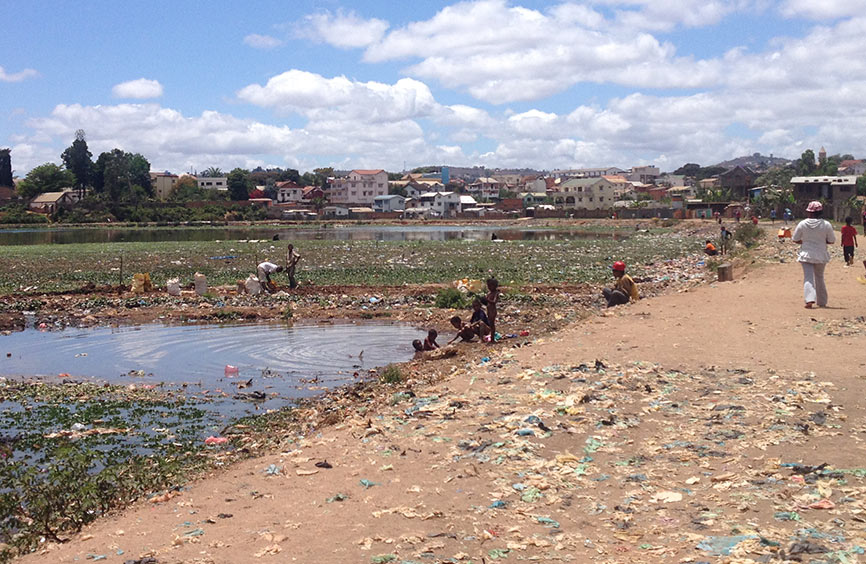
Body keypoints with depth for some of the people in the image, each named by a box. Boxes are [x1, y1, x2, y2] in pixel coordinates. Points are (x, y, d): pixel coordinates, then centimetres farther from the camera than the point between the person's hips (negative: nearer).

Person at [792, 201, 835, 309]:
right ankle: (822, 302, 25)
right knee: (819, 277, 17)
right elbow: (832, 241, 1)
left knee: (808, 277, -3)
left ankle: (810, 299, -24)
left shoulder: (802, 224, -7)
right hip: (821, 256, 1)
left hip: (806, 255, -1)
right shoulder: (826, 225, -7)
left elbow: (795, 240, 0)